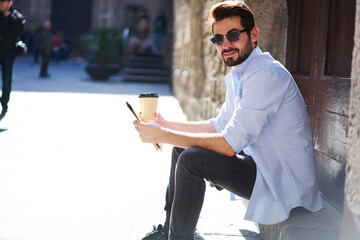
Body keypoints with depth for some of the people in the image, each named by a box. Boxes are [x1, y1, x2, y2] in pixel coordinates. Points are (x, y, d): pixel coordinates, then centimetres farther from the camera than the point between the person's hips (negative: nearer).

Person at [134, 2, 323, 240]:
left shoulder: (265, 74, -22)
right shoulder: (238, 75, 10)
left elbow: (229, 144, -25)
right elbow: (220, 126, 20)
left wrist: (163, 136, -20)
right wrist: (167, 124, 11)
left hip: (282, 179, -10)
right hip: (259, 160, 10)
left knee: (191, 160, -24)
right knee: (182, 148, 12)